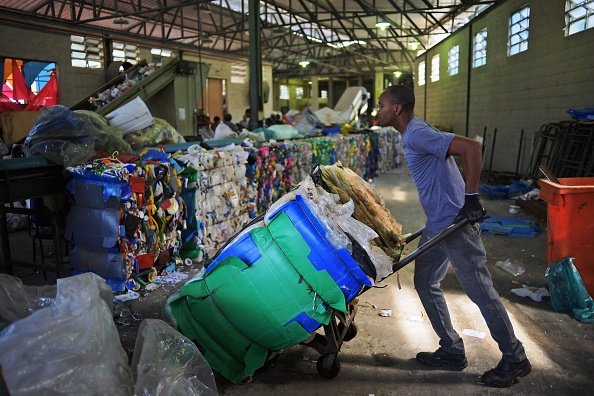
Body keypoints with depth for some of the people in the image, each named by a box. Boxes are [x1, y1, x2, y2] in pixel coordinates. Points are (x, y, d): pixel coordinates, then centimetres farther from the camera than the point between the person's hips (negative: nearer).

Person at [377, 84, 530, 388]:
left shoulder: (418, 133, -18)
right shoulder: (412, 135, 12)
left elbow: (471, 148, -28)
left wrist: (471, 198, -26)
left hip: (455, 224, -10)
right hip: (437, 225, 10)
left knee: (481, 291, 1)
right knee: (425, 284, 14)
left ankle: (515, 359, 19)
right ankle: (452, 352, 26)